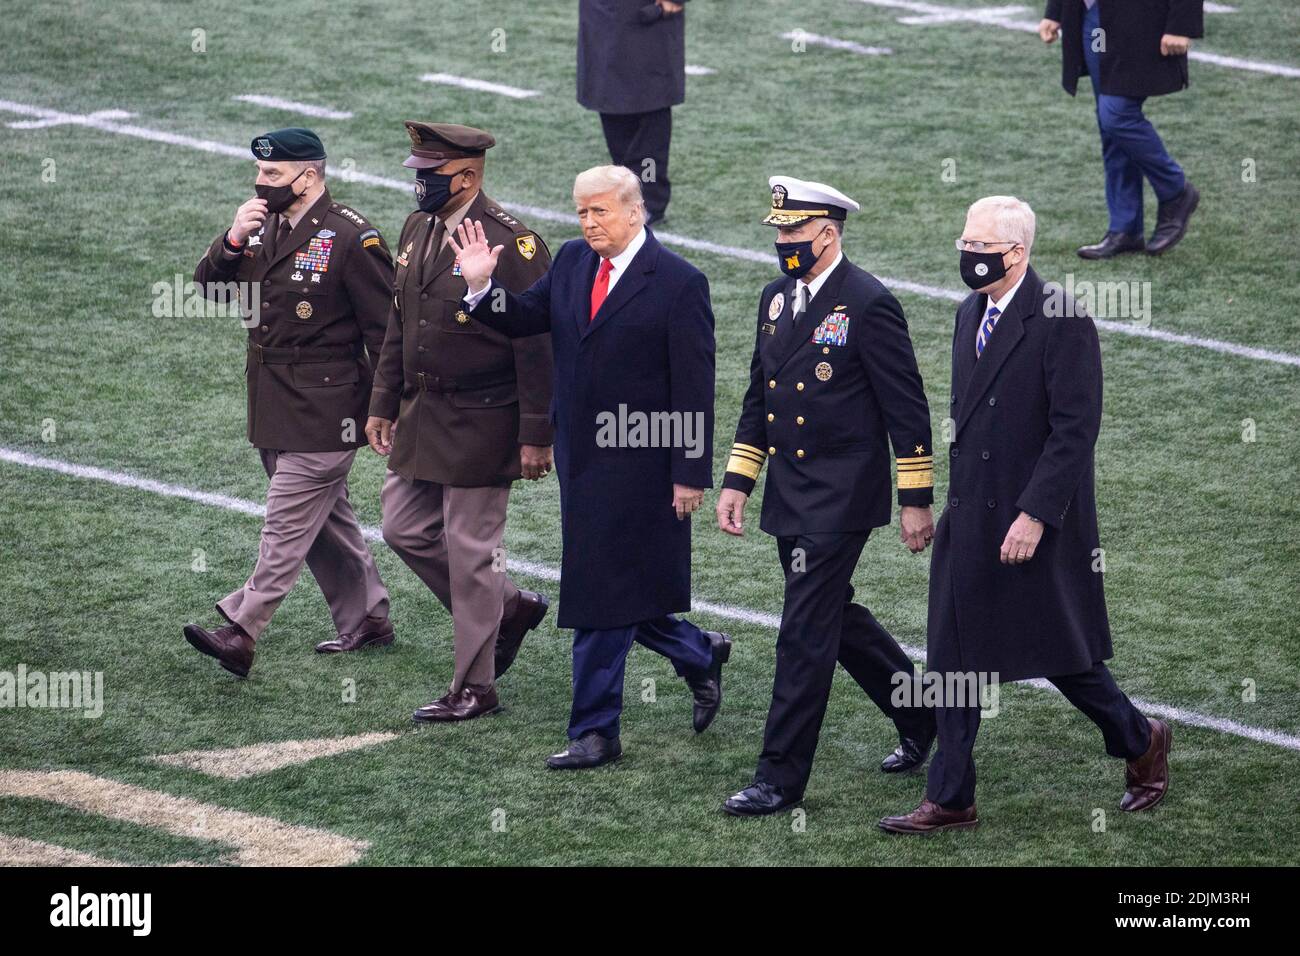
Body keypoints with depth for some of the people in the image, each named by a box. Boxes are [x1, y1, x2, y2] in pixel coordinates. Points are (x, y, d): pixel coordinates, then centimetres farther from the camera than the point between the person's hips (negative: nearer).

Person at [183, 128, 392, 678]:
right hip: (274, 406, 8)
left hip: (322, 414, -8)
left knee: (287, 522, -9)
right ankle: (366, 623, 27)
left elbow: (385, 330, -12)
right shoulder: (265, 225, 8)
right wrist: (233, 240, -12)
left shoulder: (351, 239, -15)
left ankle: (241, 632, -13)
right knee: (326, 519, 16)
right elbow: (210, 288, 7)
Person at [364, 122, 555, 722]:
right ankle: (511, 609, 30)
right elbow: (399, 326, 16)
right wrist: (383, 403, 14)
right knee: (405, 530, 13)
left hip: (479, 425, -8)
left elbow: (539, 348, -17)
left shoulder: (511, 243, -18)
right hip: (421, 418, 9)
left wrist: (537, 436, -18)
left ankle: (474, 689, 10)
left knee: (470, 550, -1)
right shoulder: (418, 229, 7)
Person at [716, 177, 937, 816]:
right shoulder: (777, 298, 9)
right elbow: (758, 399, 16)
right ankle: (921, 716, 36)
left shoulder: (869, 306, -14)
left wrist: (916, 501, -10)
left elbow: (907, 408, -11)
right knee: (835, 618, 17)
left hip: (840, 499, -8)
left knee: (805, 632, -6)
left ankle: (781, 779, -1)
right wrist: (736, 482, 10)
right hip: (788, 497, 8)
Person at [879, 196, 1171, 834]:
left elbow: (1076, 429, -19)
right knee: (953, 655, 6)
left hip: (1035, 523, -7)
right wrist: (956, 500, 16)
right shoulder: (970, 314, 9)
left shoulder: (1062, 321, -16)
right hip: (969, 519, 7)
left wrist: (1033, 516, -22)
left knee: (1059, 653, 4)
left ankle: (1141, 743, 28)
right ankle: (950, 798, 10)